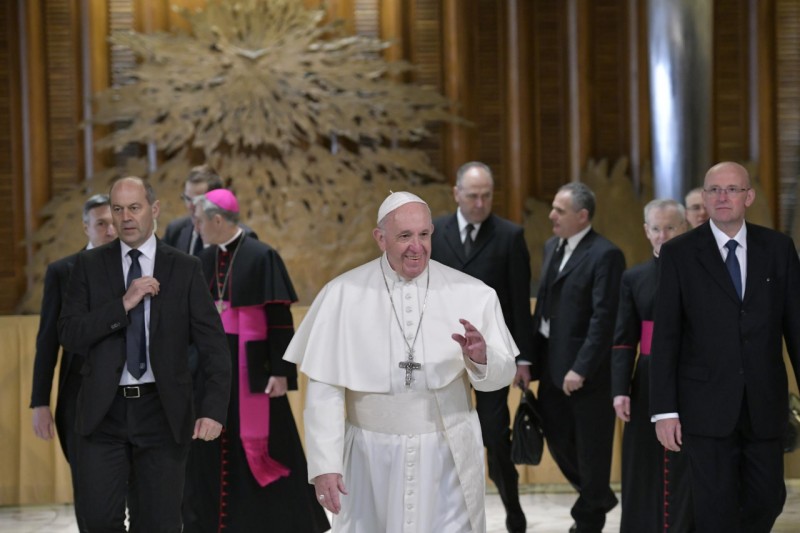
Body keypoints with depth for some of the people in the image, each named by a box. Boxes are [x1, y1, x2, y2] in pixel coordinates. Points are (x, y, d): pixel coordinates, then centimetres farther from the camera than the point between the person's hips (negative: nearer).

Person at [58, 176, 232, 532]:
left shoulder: (184, 268, 2)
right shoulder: (90, 265, 4)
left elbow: (213, 343, -3)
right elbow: (69, 335, -4)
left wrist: (214, 408, -16)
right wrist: (124, 304, -16)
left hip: (162, 412, 0)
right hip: (104, 411, 1)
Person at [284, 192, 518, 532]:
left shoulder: (471, 294, -3)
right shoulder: (343, 295, -7)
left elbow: (502, 374, 1)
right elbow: (324, 389, -7)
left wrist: (481, 358, -22)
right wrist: (324, 464, -12)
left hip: (448, 456, 1)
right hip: (372, 456, -1)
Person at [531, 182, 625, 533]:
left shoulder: (604, 255, -15)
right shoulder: (552, 247, 11)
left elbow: (604, 318, -19)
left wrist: (581, 369, -22)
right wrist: (533, 355, 8)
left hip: (587, 371, -8)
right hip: (552, 365, 8)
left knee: (591, 446, 6)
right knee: (556, 437, 15)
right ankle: (597, 496, 36)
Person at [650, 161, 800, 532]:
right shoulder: (679, 254, -1)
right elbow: (665, 336, -3)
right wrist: (664, 410, -8)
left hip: (766, 404, 2)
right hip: (707, 405, -2)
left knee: (768, 499, 7)